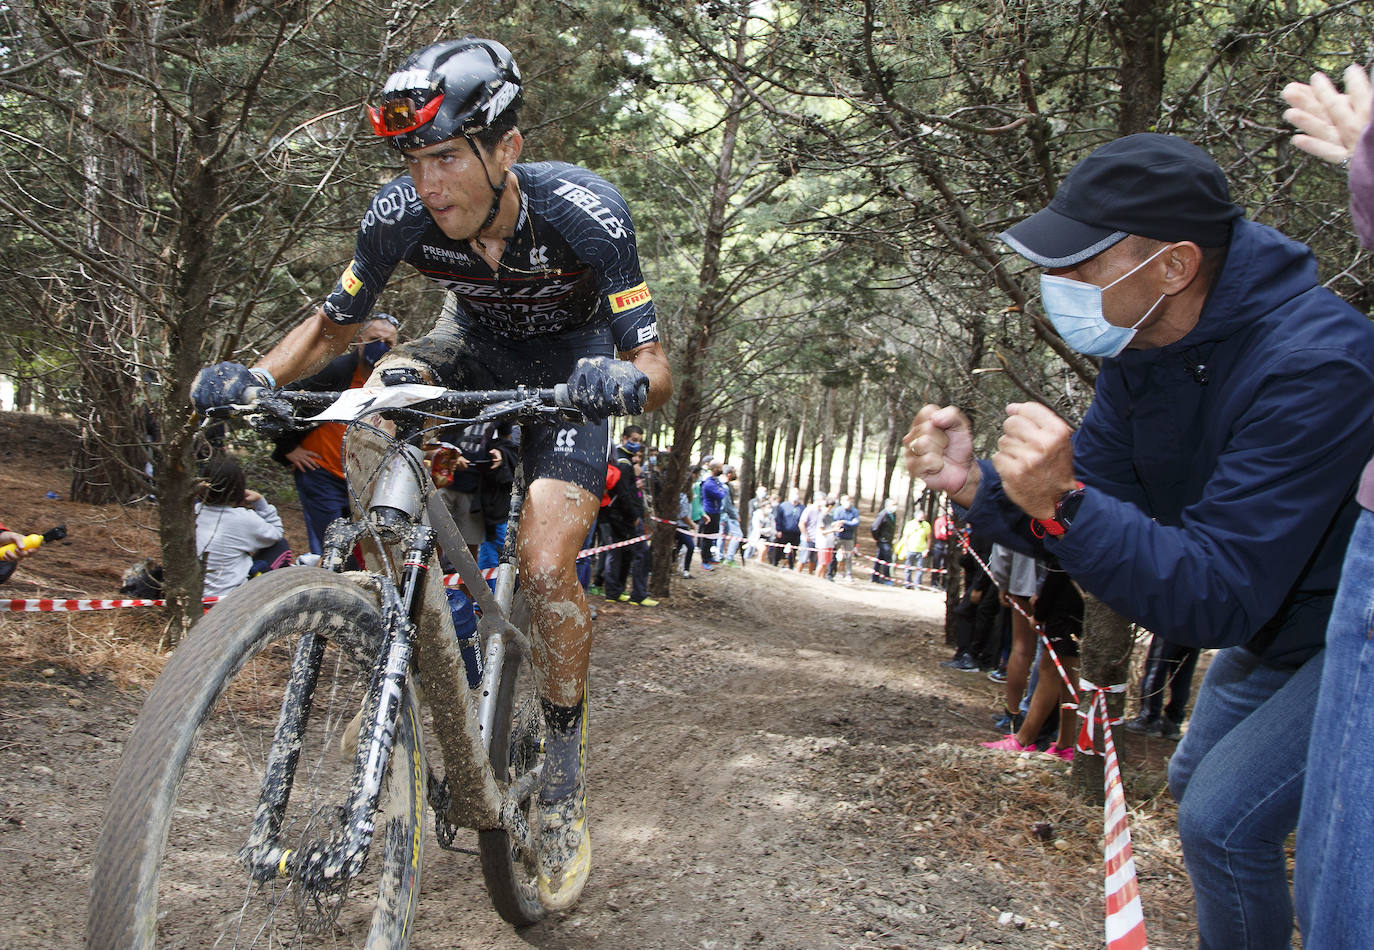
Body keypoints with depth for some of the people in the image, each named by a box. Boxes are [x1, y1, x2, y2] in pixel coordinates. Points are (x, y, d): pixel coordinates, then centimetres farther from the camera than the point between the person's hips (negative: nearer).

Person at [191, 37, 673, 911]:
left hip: (571, 361, -3)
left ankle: (564, 785, 1)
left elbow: (656, 369, -30)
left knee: (546, 568, -21)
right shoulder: (403, 213, -24)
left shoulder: (584, 211, -33)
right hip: (477, 346, 3)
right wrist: (257, 376, -28)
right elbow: (333, 326, -8)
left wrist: (628, 383, -54)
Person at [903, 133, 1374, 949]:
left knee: (1225, 818, -16)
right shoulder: (1142, 345, -8)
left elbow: (1218, 598, -37)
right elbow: (1094, 517, -6)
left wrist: (1061, 503, -47)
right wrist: (978, 485, -24)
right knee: (1198, 782, 22)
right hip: (1278, 622, 9)